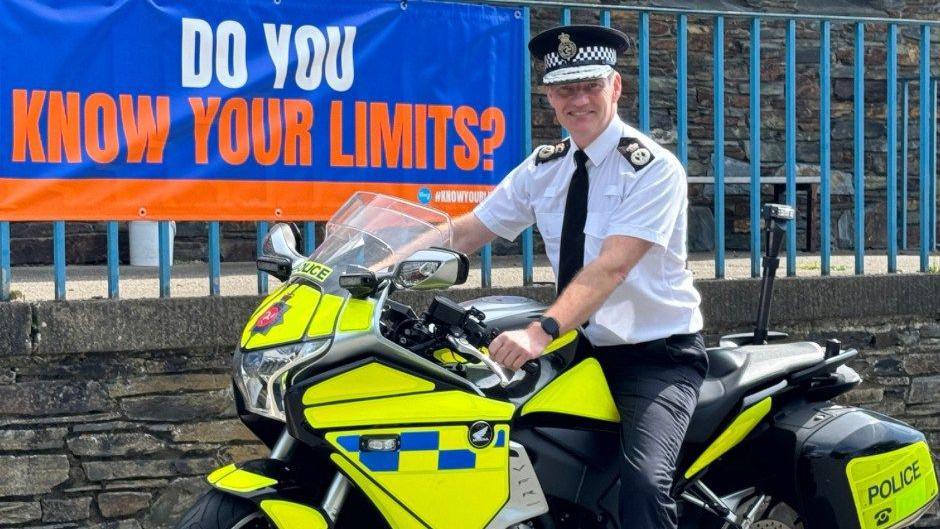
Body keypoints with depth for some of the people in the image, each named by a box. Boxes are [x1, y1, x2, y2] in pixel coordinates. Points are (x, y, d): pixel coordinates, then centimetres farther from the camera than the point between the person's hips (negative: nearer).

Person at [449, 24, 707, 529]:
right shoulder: (544, 167, 7)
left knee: (642, 481, -30)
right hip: (585, 351, 7)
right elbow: (466, 232, 6)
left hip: (657, 355, -7)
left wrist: (543, 331, -39)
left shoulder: (652, 167, -13)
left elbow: (612, 265, -26)